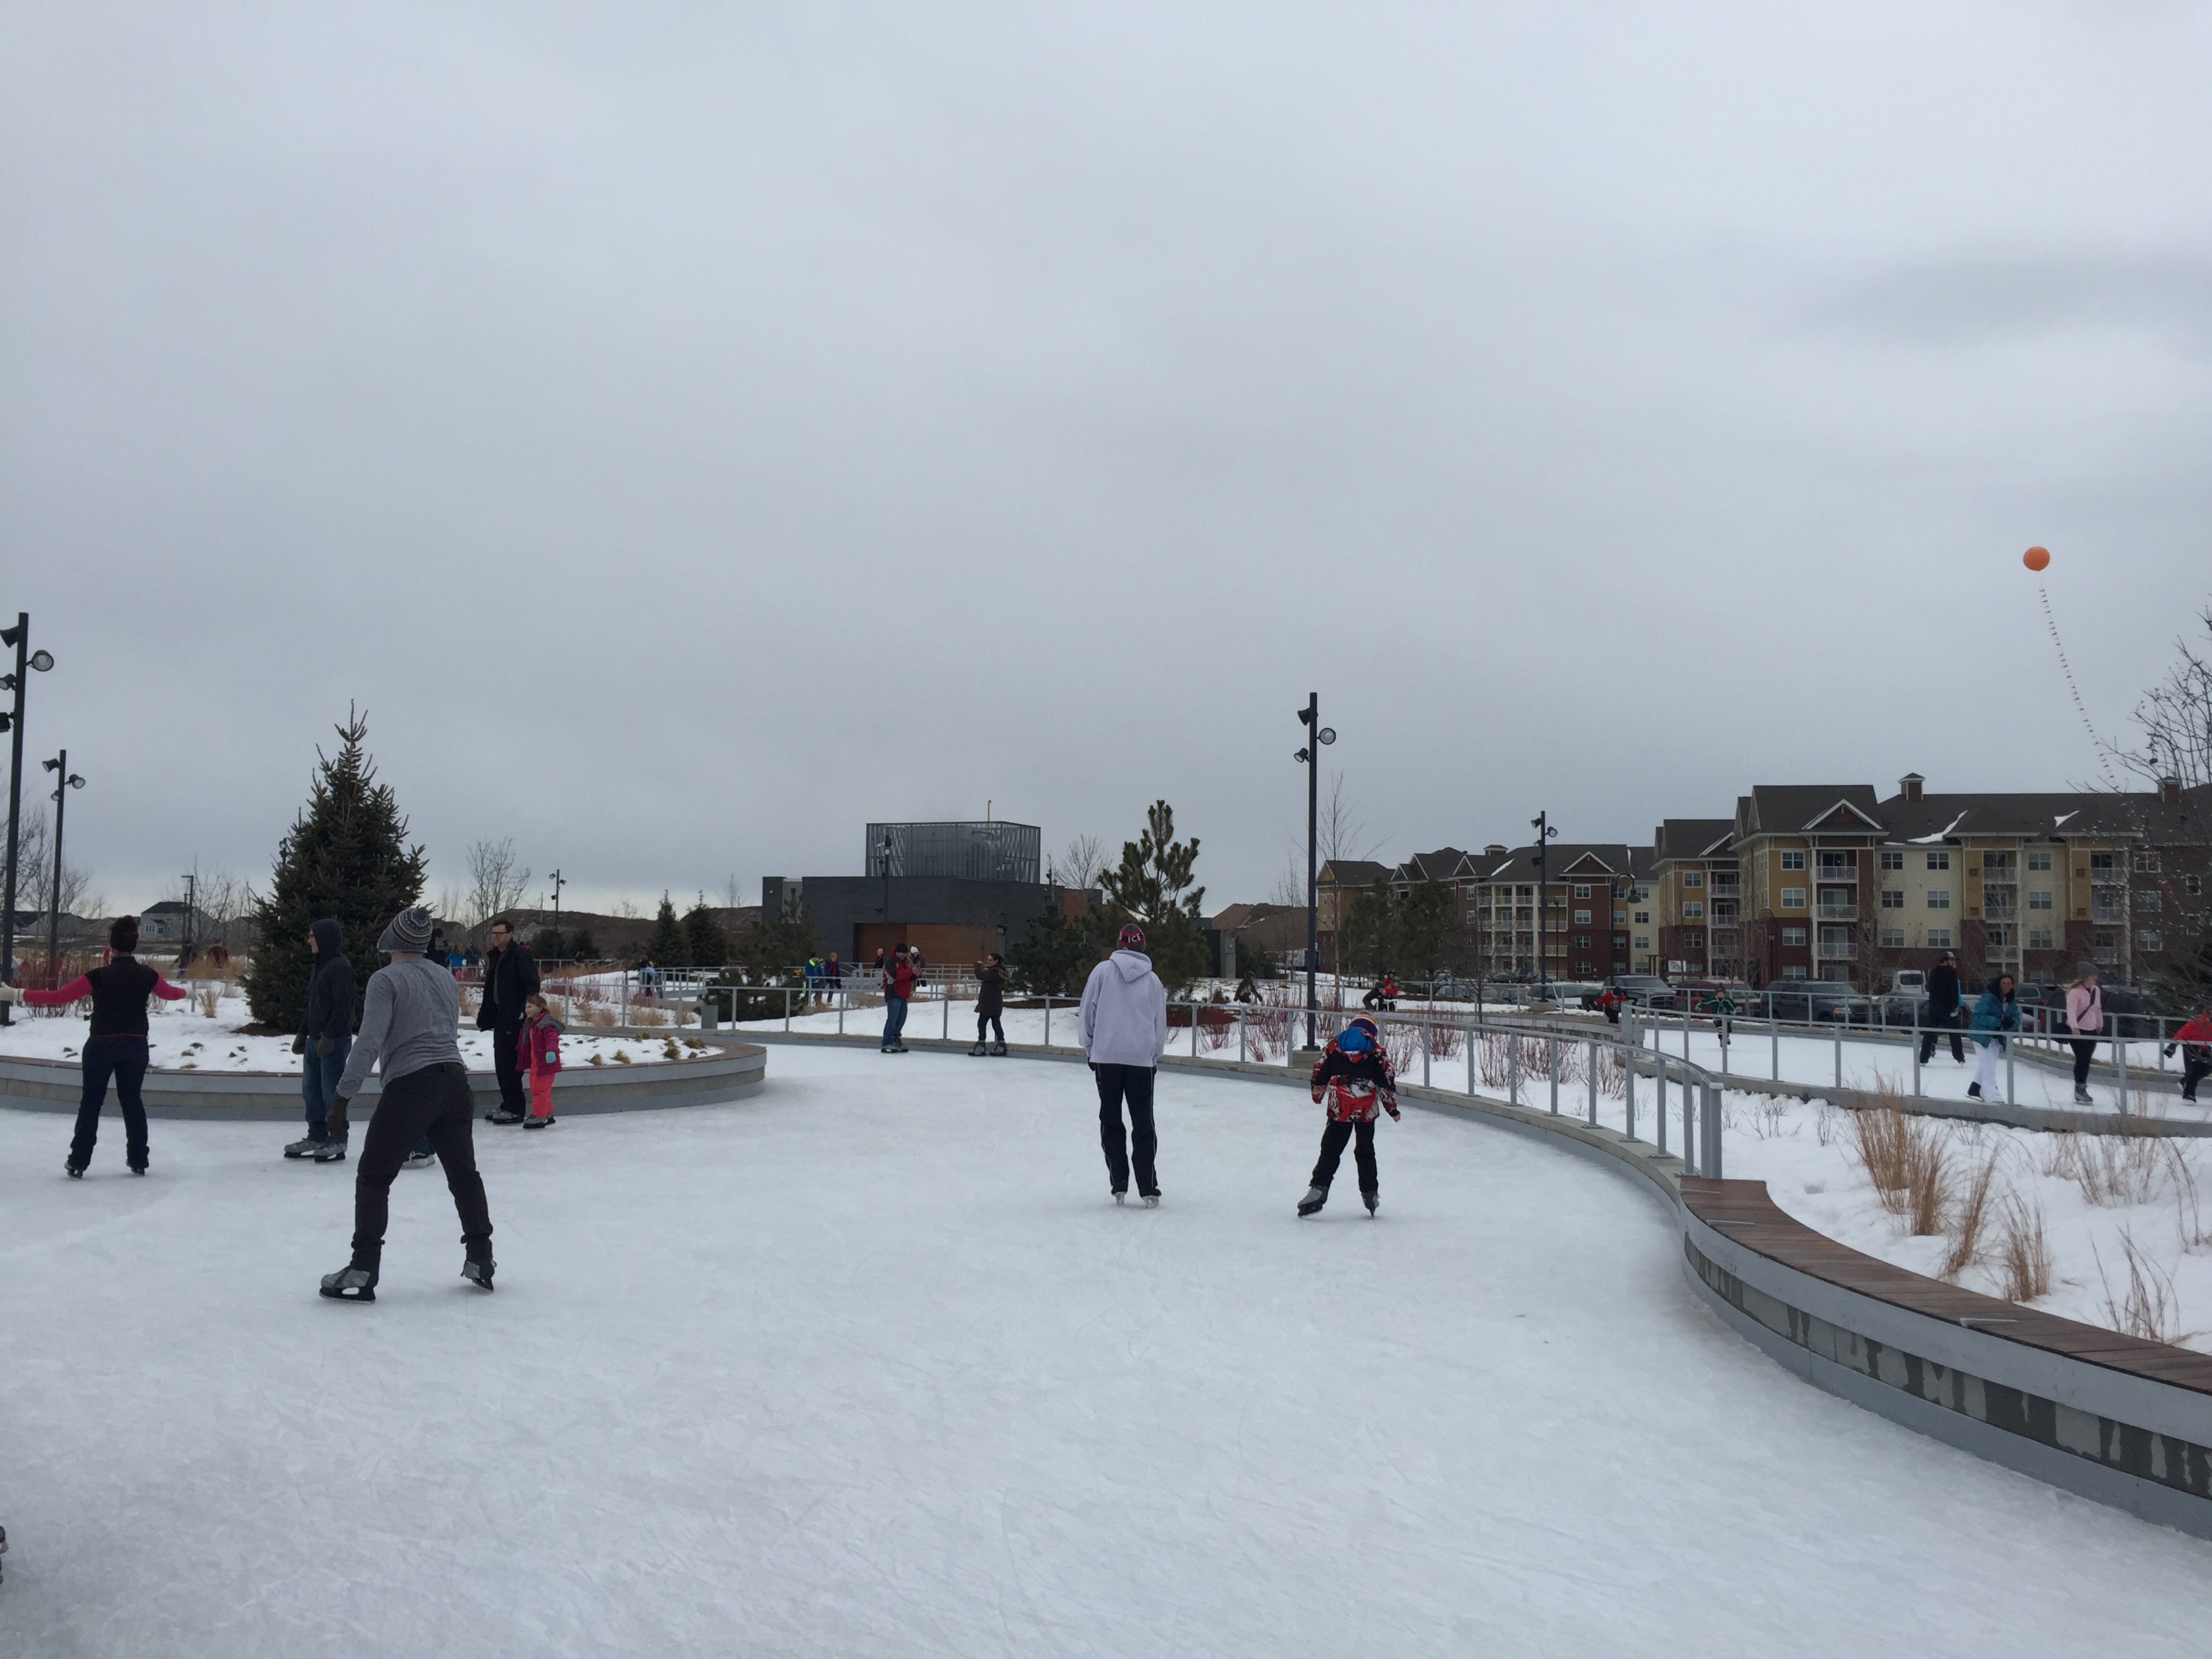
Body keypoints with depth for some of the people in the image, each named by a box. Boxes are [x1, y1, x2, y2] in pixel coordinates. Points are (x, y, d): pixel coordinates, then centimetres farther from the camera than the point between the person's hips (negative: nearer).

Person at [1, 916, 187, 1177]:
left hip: (101, 1045, -3)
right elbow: (170, 993, 18)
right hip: (136, 1046, 3)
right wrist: (184, 991, 42)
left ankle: (78, 1163, 8)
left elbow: (57, 998, -12)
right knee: (132, 1100, 14)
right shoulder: (148, 976, -3)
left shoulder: (98, 976, -13)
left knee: (91, 1103, 9)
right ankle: (138, 1161, 18)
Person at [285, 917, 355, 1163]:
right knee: (311, 1091, 12)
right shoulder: (317, 965, 16)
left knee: (331, 1092, -5)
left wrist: (329, 1036, -22)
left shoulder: (340, 967, -14)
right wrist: (303, 1034, 21)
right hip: (315, 1039, 9)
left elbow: (343, 1006, -19)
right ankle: (316, 1138, 21)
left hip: (335, 1040, -9)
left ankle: (337, 1143, 3)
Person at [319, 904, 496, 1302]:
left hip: (410, 1086, -6)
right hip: (455, 1081, 6)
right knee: (464, 1172, 16)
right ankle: (480, 1260, 22)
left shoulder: (386, 979, -6)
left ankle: (362, 1272, -1)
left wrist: (343, 1096, -12)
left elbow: (368, 1044, -13)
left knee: (373, 1175, 3)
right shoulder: (446, 978, 15)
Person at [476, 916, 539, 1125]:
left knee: (510, 1063, -8)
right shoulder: (495, 957, 17)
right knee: (500, 1061, 12)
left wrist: (525, 1011, -23)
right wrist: (484, 1017, 21)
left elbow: (533, 984, -17)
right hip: (500, 1017, 10)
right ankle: (507, 1105, 20)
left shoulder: (520, 954, -11)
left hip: (515, 1019, -10)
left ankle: (514, 1109, -3)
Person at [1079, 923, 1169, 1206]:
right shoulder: (1153, 980, 6)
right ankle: (1148, 1189, 3)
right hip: (1142, 1059, 1)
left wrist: (1089, 1046, 13)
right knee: (1143, 1124, 8)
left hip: (1106, 1056, -1)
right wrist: (1155, 1057, 25)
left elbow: (1087, 1013, 0)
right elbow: (1160, 1025, 11)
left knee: (1111, 1122, 10)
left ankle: (1119, 1184, 6)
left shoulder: (1103, 971, 0)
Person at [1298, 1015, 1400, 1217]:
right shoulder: (1376, 1049, 5)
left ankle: (1318, 1189, -10)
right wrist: (1392, 1108, 11)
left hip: (1339, 1108, 0)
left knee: (1331, 1150, 3)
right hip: (1367, 1110, 0)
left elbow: (1320, 1074, 10)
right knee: (1365, 1152, 15)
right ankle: (1370, 1194, 17)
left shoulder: (1334, 1044, 8)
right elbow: (1386, 1081, 3)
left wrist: (1317, 1096, 26)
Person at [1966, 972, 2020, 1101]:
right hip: (1983, 1035, -8)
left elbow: (2016, 1019, 1)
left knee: (1985, 1065, 19)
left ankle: (1974, 1090, 33)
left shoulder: (2011, 1001, 3)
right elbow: (1979, 1016, -26)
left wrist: (2011, 1023, -23)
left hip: (1997, 1037, 8)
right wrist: (1998, 1022, -33)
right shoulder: (1989, 997, -21)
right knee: (1989, 1066, -12)